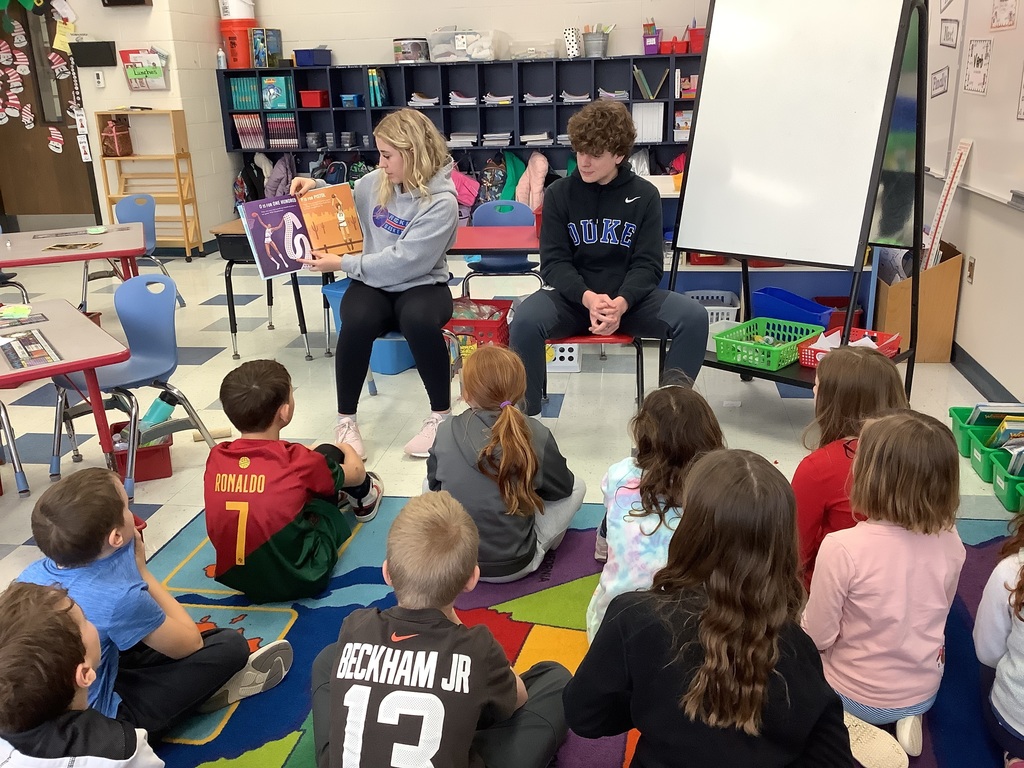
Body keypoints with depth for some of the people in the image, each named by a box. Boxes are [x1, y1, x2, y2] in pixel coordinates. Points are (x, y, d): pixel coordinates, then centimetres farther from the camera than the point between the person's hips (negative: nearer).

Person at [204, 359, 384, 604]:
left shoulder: (216, 457, -7)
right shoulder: (298, 461, -18)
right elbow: (356, 472, 4)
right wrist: (347, 449, 26)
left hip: (233, 576, 5)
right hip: (297, 579, -4)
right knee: (329, 454, 9)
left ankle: (327, 491, 48)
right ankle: (364, 500, 37)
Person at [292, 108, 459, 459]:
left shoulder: (441, 202, -16)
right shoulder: (376, 182, 2)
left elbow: (402, 263, -21)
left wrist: (341, 264, -20)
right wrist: (317, 187, 5)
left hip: (420, 286, -3)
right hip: (372, 284, 4)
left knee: (419, 321, -38)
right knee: (357, 321, -31)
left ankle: (441, 415, -14)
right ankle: (346, 420, -13)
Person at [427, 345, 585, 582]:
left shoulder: (446, 432, -12)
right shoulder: (536, 435, -17)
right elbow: (562, 487, -1)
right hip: (515, 565, -1)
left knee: (427, 484, 27)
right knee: (577, 486, 12)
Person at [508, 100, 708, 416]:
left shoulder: (644, 195, 1)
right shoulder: (559, 194, 0)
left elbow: (648, 263, -4)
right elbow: (554, 261, -5)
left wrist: (621, 303, -25)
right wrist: (587, 298, -26)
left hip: (629, 297, 1)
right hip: (573, 295, -1)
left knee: (694, 318, -24)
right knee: (525, 321, -33)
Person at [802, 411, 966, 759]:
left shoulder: (842, 548, -33)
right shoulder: (951, 543, -16)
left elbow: (818, 637, -22)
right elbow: (936, 617, 2)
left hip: (855, 697, -3)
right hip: (924, 692, 4)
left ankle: (859, 727, 8)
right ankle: (907, 717, 11)